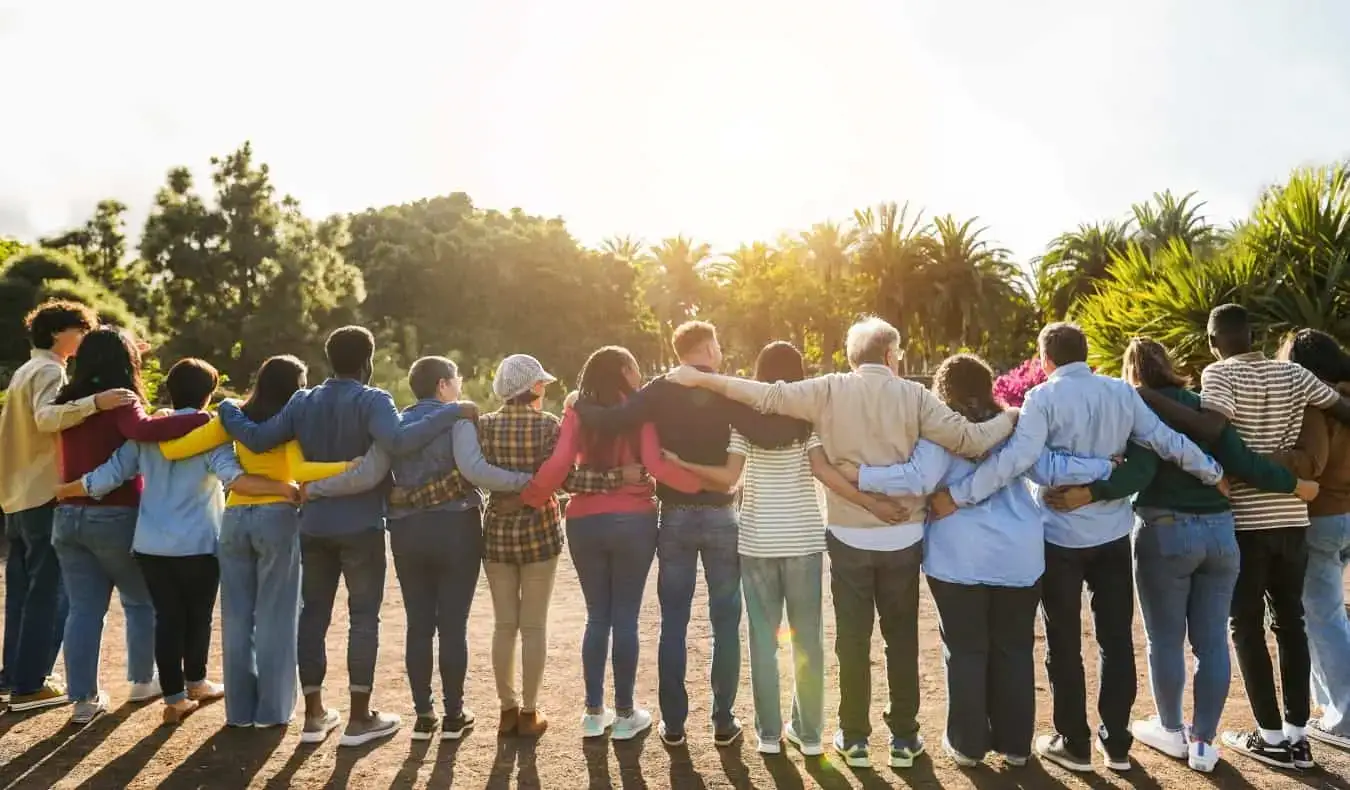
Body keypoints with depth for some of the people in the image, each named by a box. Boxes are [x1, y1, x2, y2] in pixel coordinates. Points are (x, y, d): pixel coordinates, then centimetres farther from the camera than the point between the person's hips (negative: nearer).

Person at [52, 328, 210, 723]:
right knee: (141, 601, 14)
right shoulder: (119, 404, -14)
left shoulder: (68, 402, 7)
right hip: (115, 517, -5)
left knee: (84, 609, 9)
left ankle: (84, 698, 10)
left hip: (69, 516, 6)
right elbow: (145, 431, -34)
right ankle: (142, 680, 25)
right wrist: (205, 419, -35)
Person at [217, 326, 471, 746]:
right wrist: (452, 412, -27)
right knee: (364, 617, 4)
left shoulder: (302, 402, 6)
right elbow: (398, 441, -30)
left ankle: (314, 714, 19)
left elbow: (257, 440, 2)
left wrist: (227, 409, 19)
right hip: (360, 526, -5)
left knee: (313, 613, 12)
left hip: (313, 526, 5)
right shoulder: (372, 400, -11)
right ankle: (360, 718, 9)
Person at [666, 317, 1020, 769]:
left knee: (853, 638, 11)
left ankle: (854, 737, 20)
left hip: (849, 537, 0)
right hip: (902, 537, 0)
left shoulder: (829, 391, -7)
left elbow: (768, 396, -11)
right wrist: (1011, 418, 10)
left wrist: (700, 379, -5)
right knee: (902, 639, 14)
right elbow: (969, 440, -9)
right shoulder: (913, 395, -6)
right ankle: (904, 737, 23)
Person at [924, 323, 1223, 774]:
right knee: (1117, 638, 13)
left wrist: (957, 496, -24)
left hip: (1062, 537, -4)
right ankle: (1116, 742, 24)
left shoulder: (1044, 397, -13)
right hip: (1113, 534, 4)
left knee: (1064, 643, 8)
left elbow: (1017, 457, -25)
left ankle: (1074, 744, 19)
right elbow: (1168, 442, 3)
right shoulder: (1122, 392, 1)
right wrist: (1213, 474, 18)